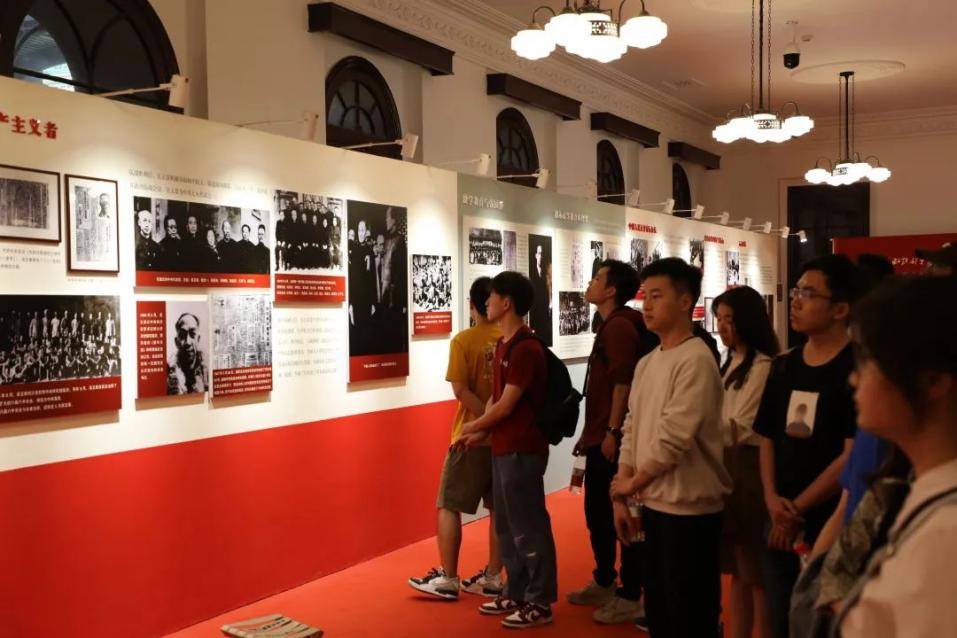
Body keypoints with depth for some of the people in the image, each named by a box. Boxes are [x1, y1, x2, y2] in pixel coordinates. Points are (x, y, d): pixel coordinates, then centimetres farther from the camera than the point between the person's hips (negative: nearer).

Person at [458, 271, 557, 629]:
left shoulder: (526, 347, -18)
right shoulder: (503, 344, 13)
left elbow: (506, 405, -17)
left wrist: (473, 426, -4)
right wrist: (481, 433, 5)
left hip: (522, 450, -10)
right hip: (503, 447, 10)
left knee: (528, 526, 0)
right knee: (506, 525, 17)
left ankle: (540, 602, 11)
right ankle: (516, 593, 28)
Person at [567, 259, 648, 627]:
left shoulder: (620, 326, -14)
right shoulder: (609, 326, 16)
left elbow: (623, 382, -21)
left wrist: (612, 432, -22)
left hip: (613, 439, -10)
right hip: (599, 438, 10)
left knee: (621, 517, -1)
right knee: (596, 513, 18)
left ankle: (631, 597, 9)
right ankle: (604, 583, 32)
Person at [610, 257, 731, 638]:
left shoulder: (696, 360, -16)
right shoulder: (646, 363, 10)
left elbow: (673, 438, -21)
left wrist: (630, 484, -9)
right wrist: (622, 498, 8)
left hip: (688, 509, -8)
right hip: (653, 505, 8)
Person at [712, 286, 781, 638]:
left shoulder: (763, 366, -14)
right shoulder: (730, 363, 15)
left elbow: (741, 428, -17)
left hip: (748, 469, -9)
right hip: (725, 467, 9)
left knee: (756, 571, 2)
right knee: (737, 569, 15)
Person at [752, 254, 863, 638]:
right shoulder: (784, 367, 9)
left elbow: (855, 455, -16)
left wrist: (797, 509, -11)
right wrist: (772, 498, -5)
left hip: (832, 530, -6)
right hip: (781, 527, 6)